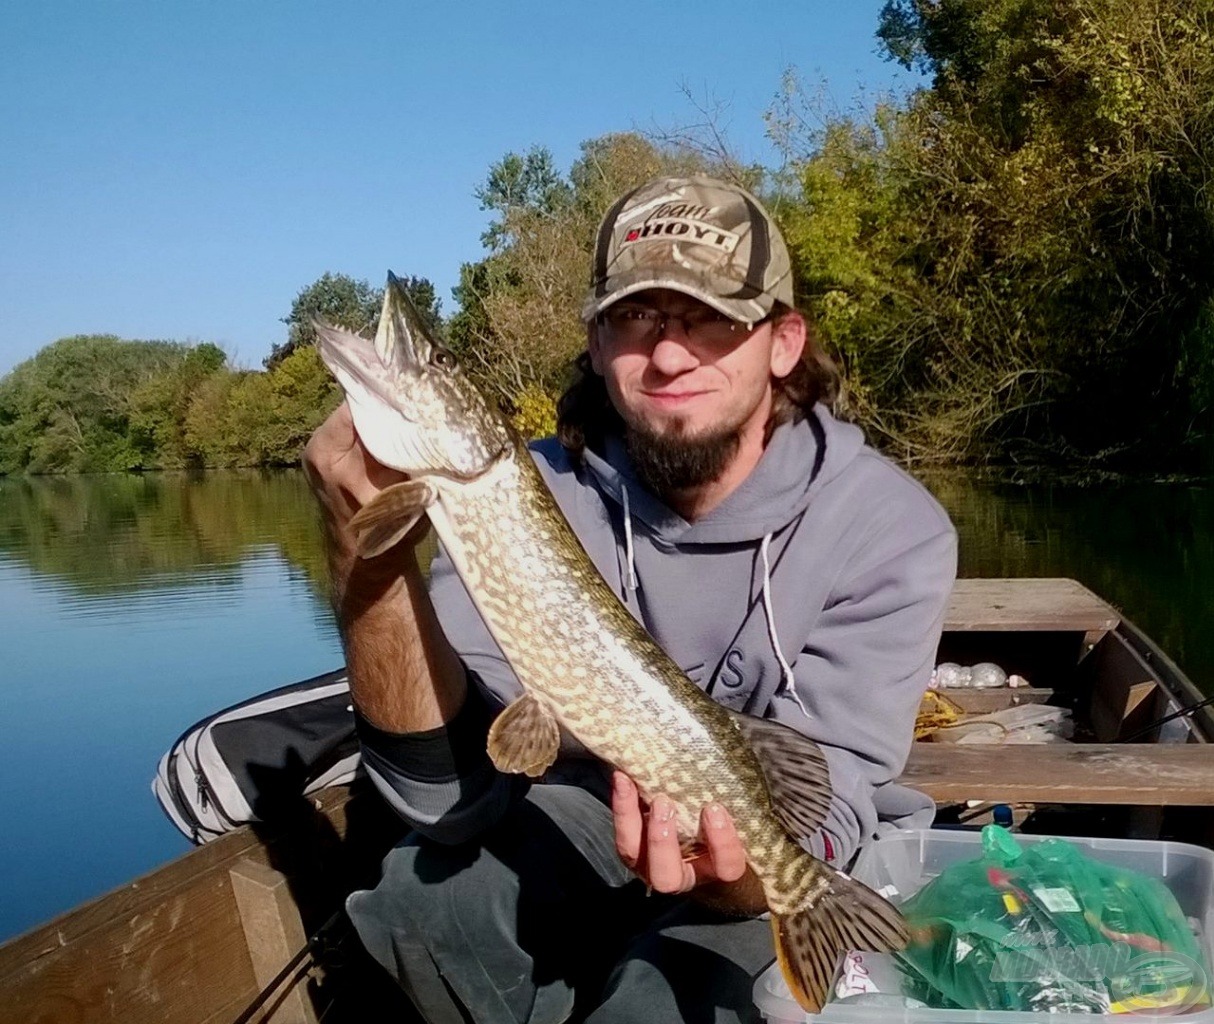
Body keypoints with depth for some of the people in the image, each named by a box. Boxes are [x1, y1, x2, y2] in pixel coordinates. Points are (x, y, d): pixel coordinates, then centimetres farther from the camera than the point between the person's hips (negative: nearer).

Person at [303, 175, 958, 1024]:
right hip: (593, 801, 2)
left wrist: (738, 873, -47)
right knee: (422, 895, -25)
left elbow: (826, 797, -24)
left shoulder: (891, 528, -22)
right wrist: (369, 553, -40)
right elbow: (444, 786, -25)